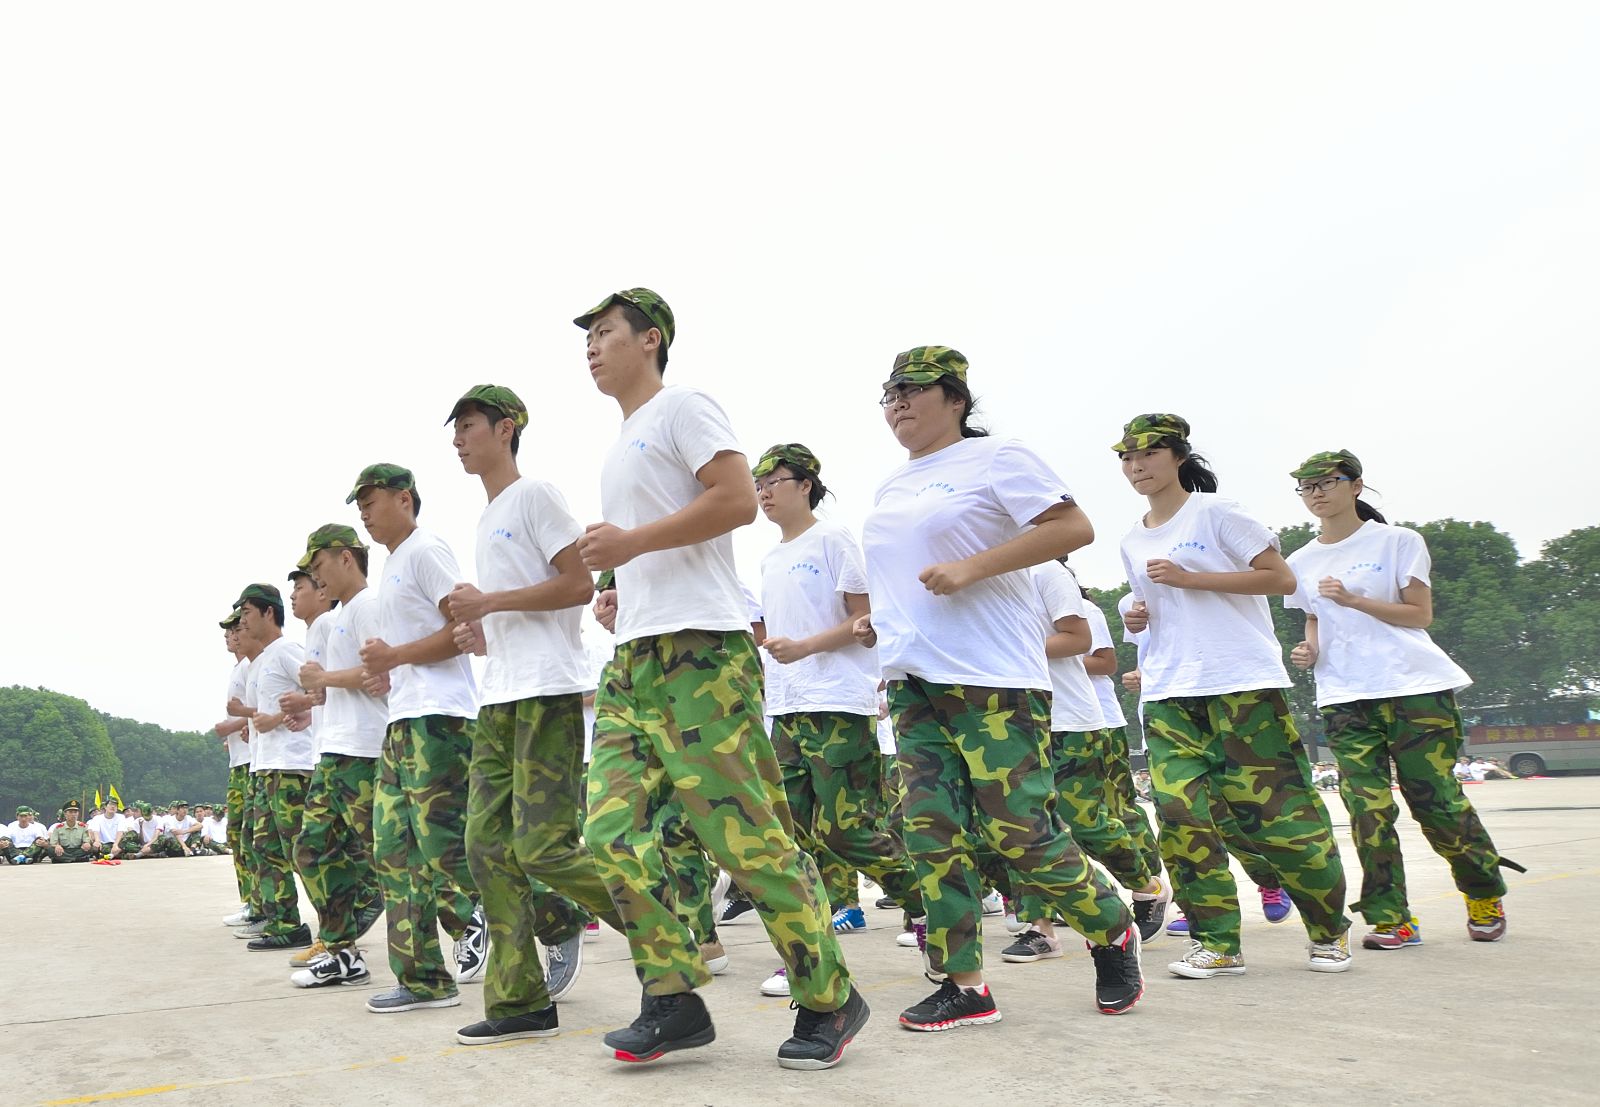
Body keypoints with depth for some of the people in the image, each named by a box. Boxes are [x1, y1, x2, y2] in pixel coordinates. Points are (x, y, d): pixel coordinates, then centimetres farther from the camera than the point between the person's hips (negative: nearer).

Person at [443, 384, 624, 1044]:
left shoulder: (535, 495, -2)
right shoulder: (485, 519, 24)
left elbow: (579, 585, -12)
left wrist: (488, 603, -12)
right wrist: (481, 635, 10)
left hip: (547, 694, -9)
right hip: (497, 699, 9)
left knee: (542, 846, -14)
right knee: (488, 846, 3)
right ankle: (519, 1001, 7)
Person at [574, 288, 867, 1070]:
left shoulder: (681, 406, -1)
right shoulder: (621, 447, 26)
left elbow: (738, 499, -15)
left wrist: (632, 542, -15)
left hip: (699, 653, -9)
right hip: (632, 661, 9)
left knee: (749, 837, -8)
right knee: (612, 832, -2)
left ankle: (830, 1001, 5)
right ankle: (674, 1001, 6)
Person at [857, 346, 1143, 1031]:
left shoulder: (995, 459, -2)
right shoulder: (891, 487, 21)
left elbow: (1074, 527, -12)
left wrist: (973, 566, -19)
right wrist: (877, 621, 14)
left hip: (992, 679, -7)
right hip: (911, 681, 8)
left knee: (1018, 833, -8)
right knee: (931, 832, 0)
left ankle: (1112, 932, 18)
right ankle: (963, 987, 8)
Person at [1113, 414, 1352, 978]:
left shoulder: (1214, 512, -3)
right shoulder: (1133, 544, 16)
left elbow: (1280, 578, -9)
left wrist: (1189, 578, -15)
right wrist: (1140, 617, 5)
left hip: (1243, 682, -6)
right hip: (1168, 694, 6)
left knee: (1275, 809, -4)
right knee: (1180, 811, -7)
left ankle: (1330, 929, 17)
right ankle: (1217, 943, 2)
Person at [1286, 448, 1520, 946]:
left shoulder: (1397, 541, 1)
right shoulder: (1301, 563, 14)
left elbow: (1420, 613, -4)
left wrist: (1354, 599, -15)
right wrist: (1309, 649, 2)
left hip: (1417, 687, -3)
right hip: (1344, 697, 3)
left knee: (1436, 801, -1)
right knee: (1368, 810, -7)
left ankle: (1485, 895, 23)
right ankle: (1390, 919, 0)